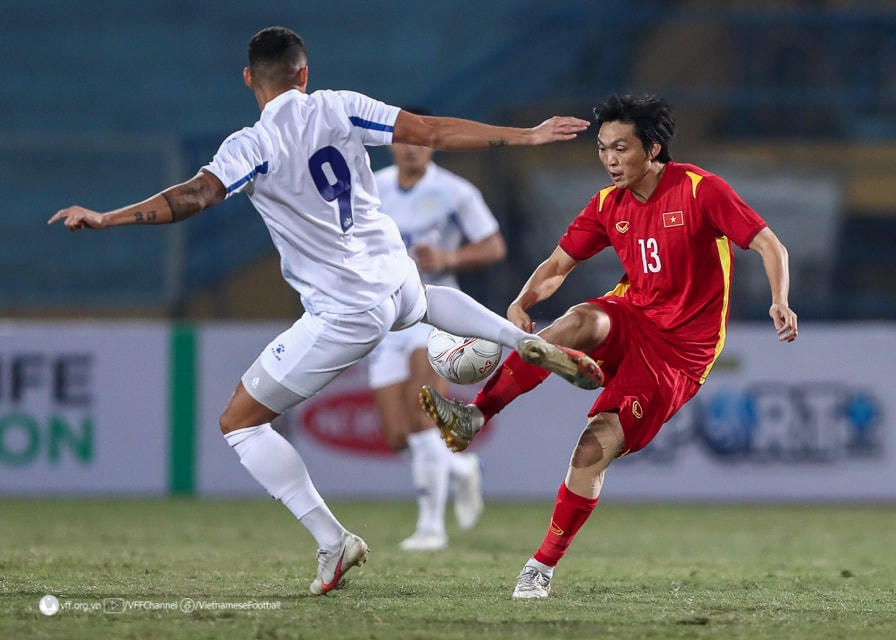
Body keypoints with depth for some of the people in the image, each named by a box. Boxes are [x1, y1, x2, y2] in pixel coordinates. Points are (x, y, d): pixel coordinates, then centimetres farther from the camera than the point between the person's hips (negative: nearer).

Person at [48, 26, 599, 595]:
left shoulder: (253, 146, -13)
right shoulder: (338, 108, 0)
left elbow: (194, 196, -26)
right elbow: (435, 132, 1)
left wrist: (104, 219, -27)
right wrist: (527, 137, 8)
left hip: (345, 314, -6)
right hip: (398, 282, 6)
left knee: (240, 421, 5)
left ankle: (332, 541, -6)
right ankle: (529, 342, 23)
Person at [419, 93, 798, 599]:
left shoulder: (700, 189, -12)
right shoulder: (609, 204, 5)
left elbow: (771, 246, -12)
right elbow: (559, 263, 10)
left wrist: (780, 303, -29)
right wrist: (523, 303, -11)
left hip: (679, 351, -4)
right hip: (630, 317, 4)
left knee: (597, 447, -19)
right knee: (580, 322, -33)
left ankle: (544, 567, -7)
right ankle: (474, 417, -39)